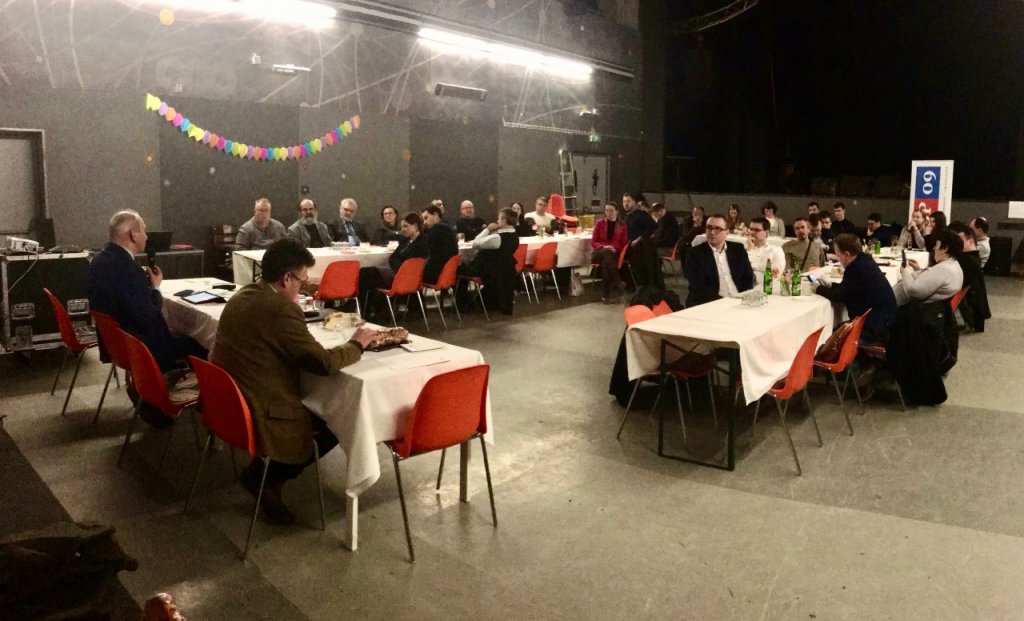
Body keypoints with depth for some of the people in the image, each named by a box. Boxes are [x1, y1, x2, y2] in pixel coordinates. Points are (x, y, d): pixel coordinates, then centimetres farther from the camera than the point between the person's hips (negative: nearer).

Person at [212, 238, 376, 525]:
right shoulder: (282, 309, -22)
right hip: (258, 414, -9)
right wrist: (356, 344, -5)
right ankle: (264, 477, 9)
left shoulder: (242, 295, 6)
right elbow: (324, 363, -21)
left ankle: (265, 471, 17)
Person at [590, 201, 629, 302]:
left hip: (614, 254, 0)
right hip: (599, 253, 0)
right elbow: (593, 242, 3)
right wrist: (604, 247, -16)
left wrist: (614, 248, -13)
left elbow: (623, 244, 8)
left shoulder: (622, 225, 9)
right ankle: (618, 284, -40)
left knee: (606, 262, -37)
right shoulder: (599, 223, 7)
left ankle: (607, 294, -35)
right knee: (606, 253, -38)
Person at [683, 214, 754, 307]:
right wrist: (723, 301, -19)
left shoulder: (738, 249, 11)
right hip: (710, 304, -4)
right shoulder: (695, 253, -2)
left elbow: (748, 277, 12)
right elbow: (699, 287, -10)